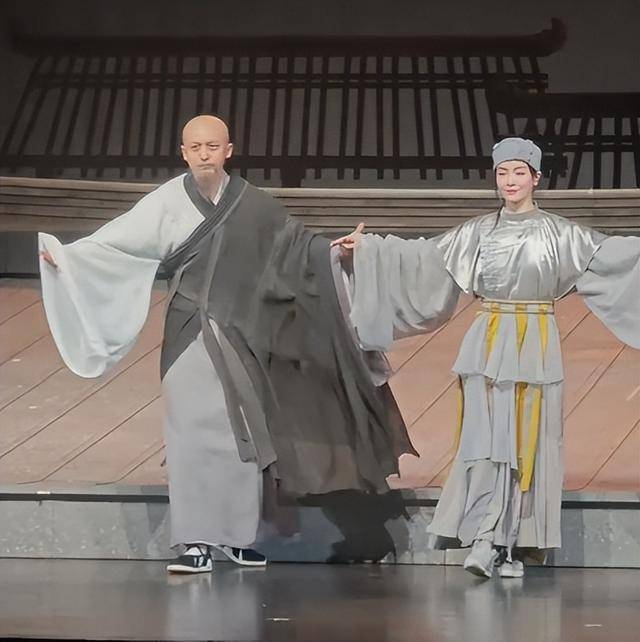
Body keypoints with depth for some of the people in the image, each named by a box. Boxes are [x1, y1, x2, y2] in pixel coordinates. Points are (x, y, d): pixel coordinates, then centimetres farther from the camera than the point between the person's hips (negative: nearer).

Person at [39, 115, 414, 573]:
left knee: (241, 436, 5)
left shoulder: (254, 205, 2)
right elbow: (116, 243, -9)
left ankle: (238, 535, 18)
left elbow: (296, 245, 13)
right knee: (193, 435, -5)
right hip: (191, 335, -2)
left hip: (240, 336, 2)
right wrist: (65, 255, -20)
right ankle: (196, 543, -3)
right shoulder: (166, 203, -3)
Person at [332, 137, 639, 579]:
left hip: (535, 347, -1)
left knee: (528, 444, 0)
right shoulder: (477, 233, 8)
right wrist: (367, 247, 4)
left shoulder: (560, 234, 3)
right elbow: (421, 257, 9)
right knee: (486, 440, -7)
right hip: (487, 345, 1)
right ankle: (485, 541, -9)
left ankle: (512, 546, 7)